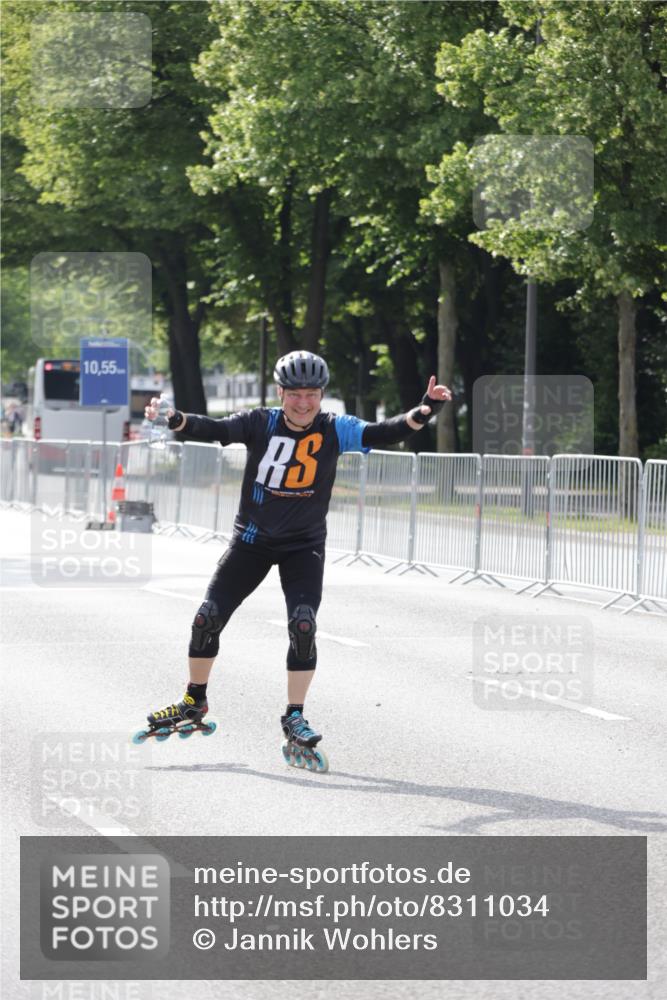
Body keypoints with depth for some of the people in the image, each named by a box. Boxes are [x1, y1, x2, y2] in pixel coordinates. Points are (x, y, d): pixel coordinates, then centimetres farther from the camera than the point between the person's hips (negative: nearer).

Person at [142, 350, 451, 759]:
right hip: (253, 538, 1)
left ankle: (295, 717, -4)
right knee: (208, 618, 0)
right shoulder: (260, 424, -11)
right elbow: (215, 430, -22)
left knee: (303, 626, -17)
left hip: (304, 546, -1)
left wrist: (425, 411, -36)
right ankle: (195, 702, 21)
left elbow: (384, 434, -19)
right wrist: (174, 419, -42)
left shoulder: (336, 431, -10)